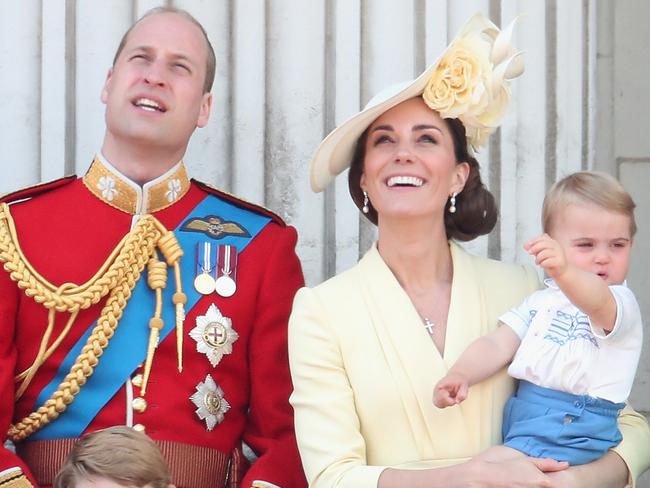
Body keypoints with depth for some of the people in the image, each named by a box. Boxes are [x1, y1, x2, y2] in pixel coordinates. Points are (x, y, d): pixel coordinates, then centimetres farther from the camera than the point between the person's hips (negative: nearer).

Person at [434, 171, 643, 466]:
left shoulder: (622, 302, -5)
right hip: (518, 414, 7)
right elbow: (498, 344, 9)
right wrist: (462, 373, -12)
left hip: (572, 430, -7)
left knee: (491, 465, -25)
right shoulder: (540, 301, 18)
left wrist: (564, 271, -52)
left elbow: (597, 302, -30)